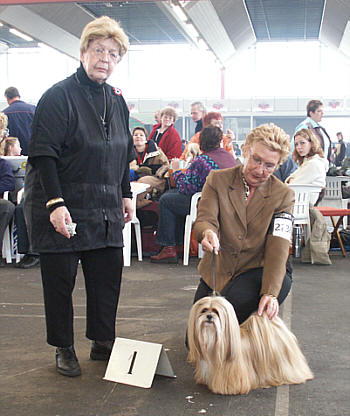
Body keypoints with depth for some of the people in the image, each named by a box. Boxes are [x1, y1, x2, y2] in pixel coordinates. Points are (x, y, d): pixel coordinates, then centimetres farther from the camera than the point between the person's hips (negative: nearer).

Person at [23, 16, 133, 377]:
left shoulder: (117, 100, 10)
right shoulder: (59, 96, -11)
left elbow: (123, 154, 19)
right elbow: (43, 155, -16)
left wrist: (125, 195, 15)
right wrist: (55, 204, -23)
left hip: (104, 210, 6)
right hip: (62, 208, -6)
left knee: (108, 276, 8)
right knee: (60, 280, 4)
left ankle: (102, 343, 24)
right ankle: (64, 350, 20)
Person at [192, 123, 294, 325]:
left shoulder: (284, 195, -5)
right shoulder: (217, 179, 0)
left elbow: (278, 250, -14)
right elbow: (205, 219, -12)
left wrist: (270, 293, -29)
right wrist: (207, 232, -39)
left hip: (260, 271, -2)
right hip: (217, 271, 2)